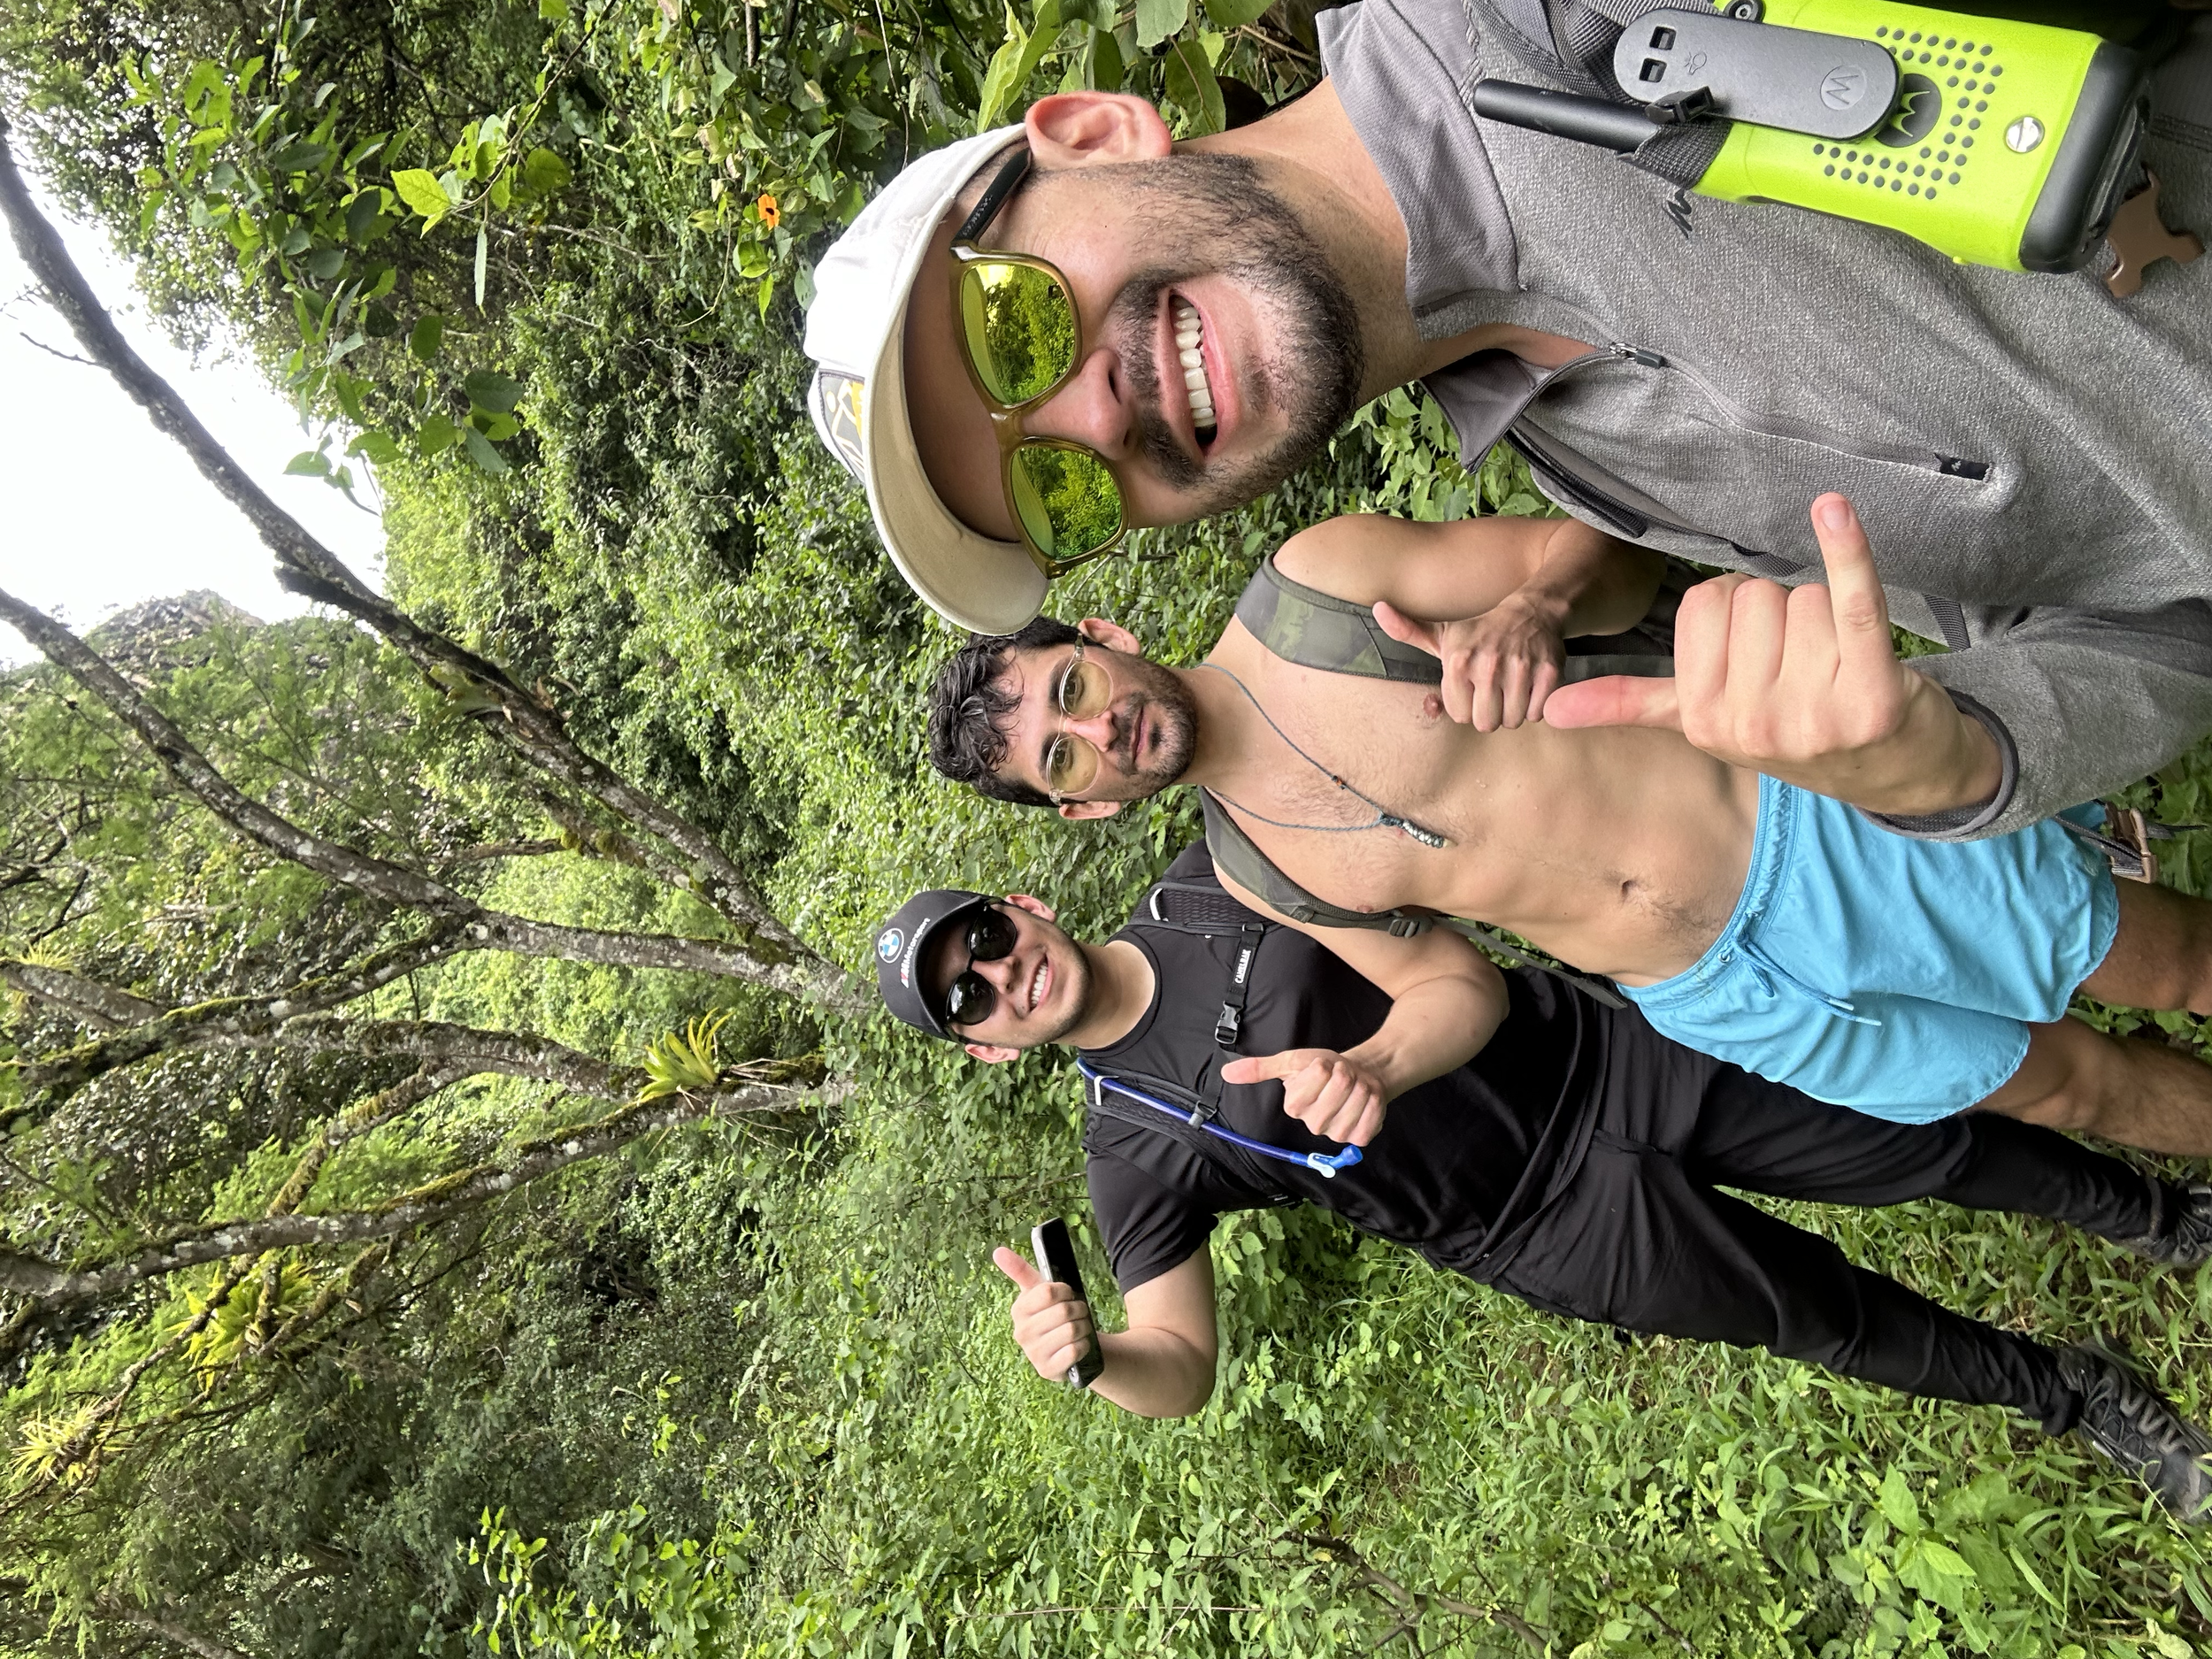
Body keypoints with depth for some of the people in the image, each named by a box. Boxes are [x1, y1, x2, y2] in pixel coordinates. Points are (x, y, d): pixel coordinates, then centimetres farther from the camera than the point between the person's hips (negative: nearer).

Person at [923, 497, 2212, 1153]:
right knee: (2067, 1087, 14)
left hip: (1787, 817, -2)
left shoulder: (1315, 585, -13)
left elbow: (1611, 554, -10)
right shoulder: (1253, 872, -2)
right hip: (1720, 997, 2)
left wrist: (1534, 608, -32)